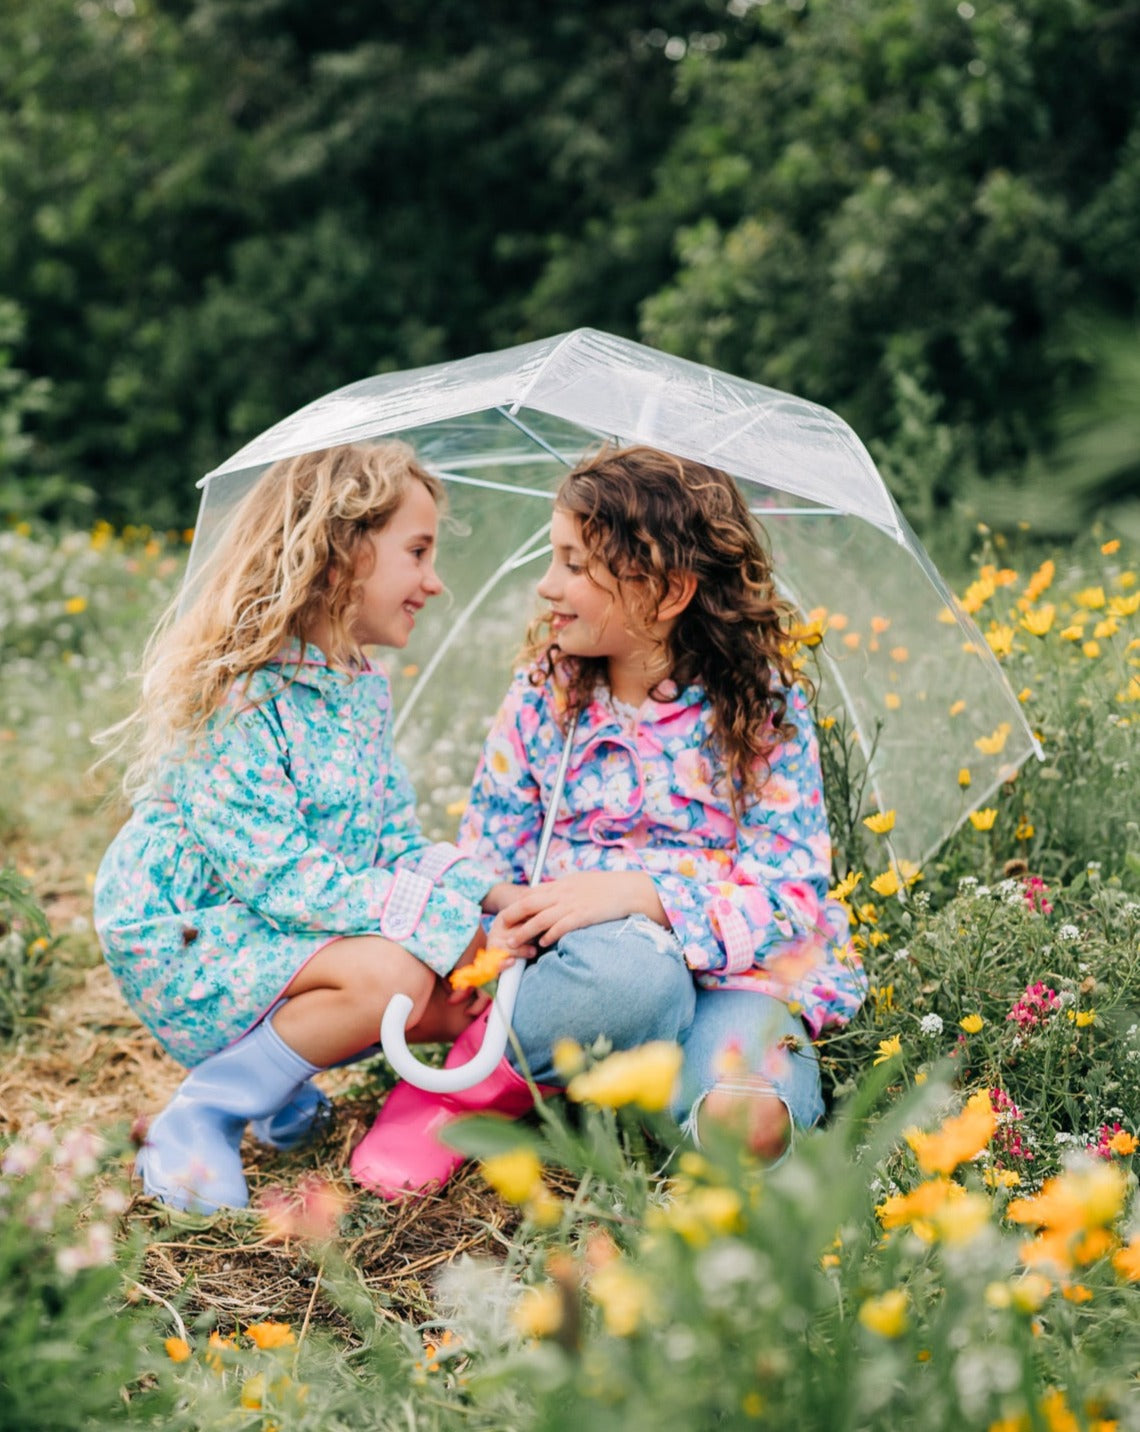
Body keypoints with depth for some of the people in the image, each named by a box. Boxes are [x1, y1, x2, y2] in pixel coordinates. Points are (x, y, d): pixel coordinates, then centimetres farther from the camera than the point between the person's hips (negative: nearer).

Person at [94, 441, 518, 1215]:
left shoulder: (364, 688, 6)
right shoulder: (235, 693, -23)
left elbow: (396, 842, 7)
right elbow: (274, 874, -27)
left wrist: (484, 890, -13)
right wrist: (439, 915, -29)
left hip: (281, 928, 8)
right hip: (185, 941, -8)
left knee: (463, 1003, -8)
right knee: (391, 973, -31)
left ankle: (282, 1072, 10)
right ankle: (199, 1118, -14)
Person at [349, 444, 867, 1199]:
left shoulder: (766, 707, -4)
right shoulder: (544, 694, 4)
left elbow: (791, 894, -11)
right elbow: (487, 857, 6)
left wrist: (636, 892, -25)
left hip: (738, 974, 0)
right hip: (587, 965, 0)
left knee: (748, 1121, -33)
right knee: (629, 969, -38)